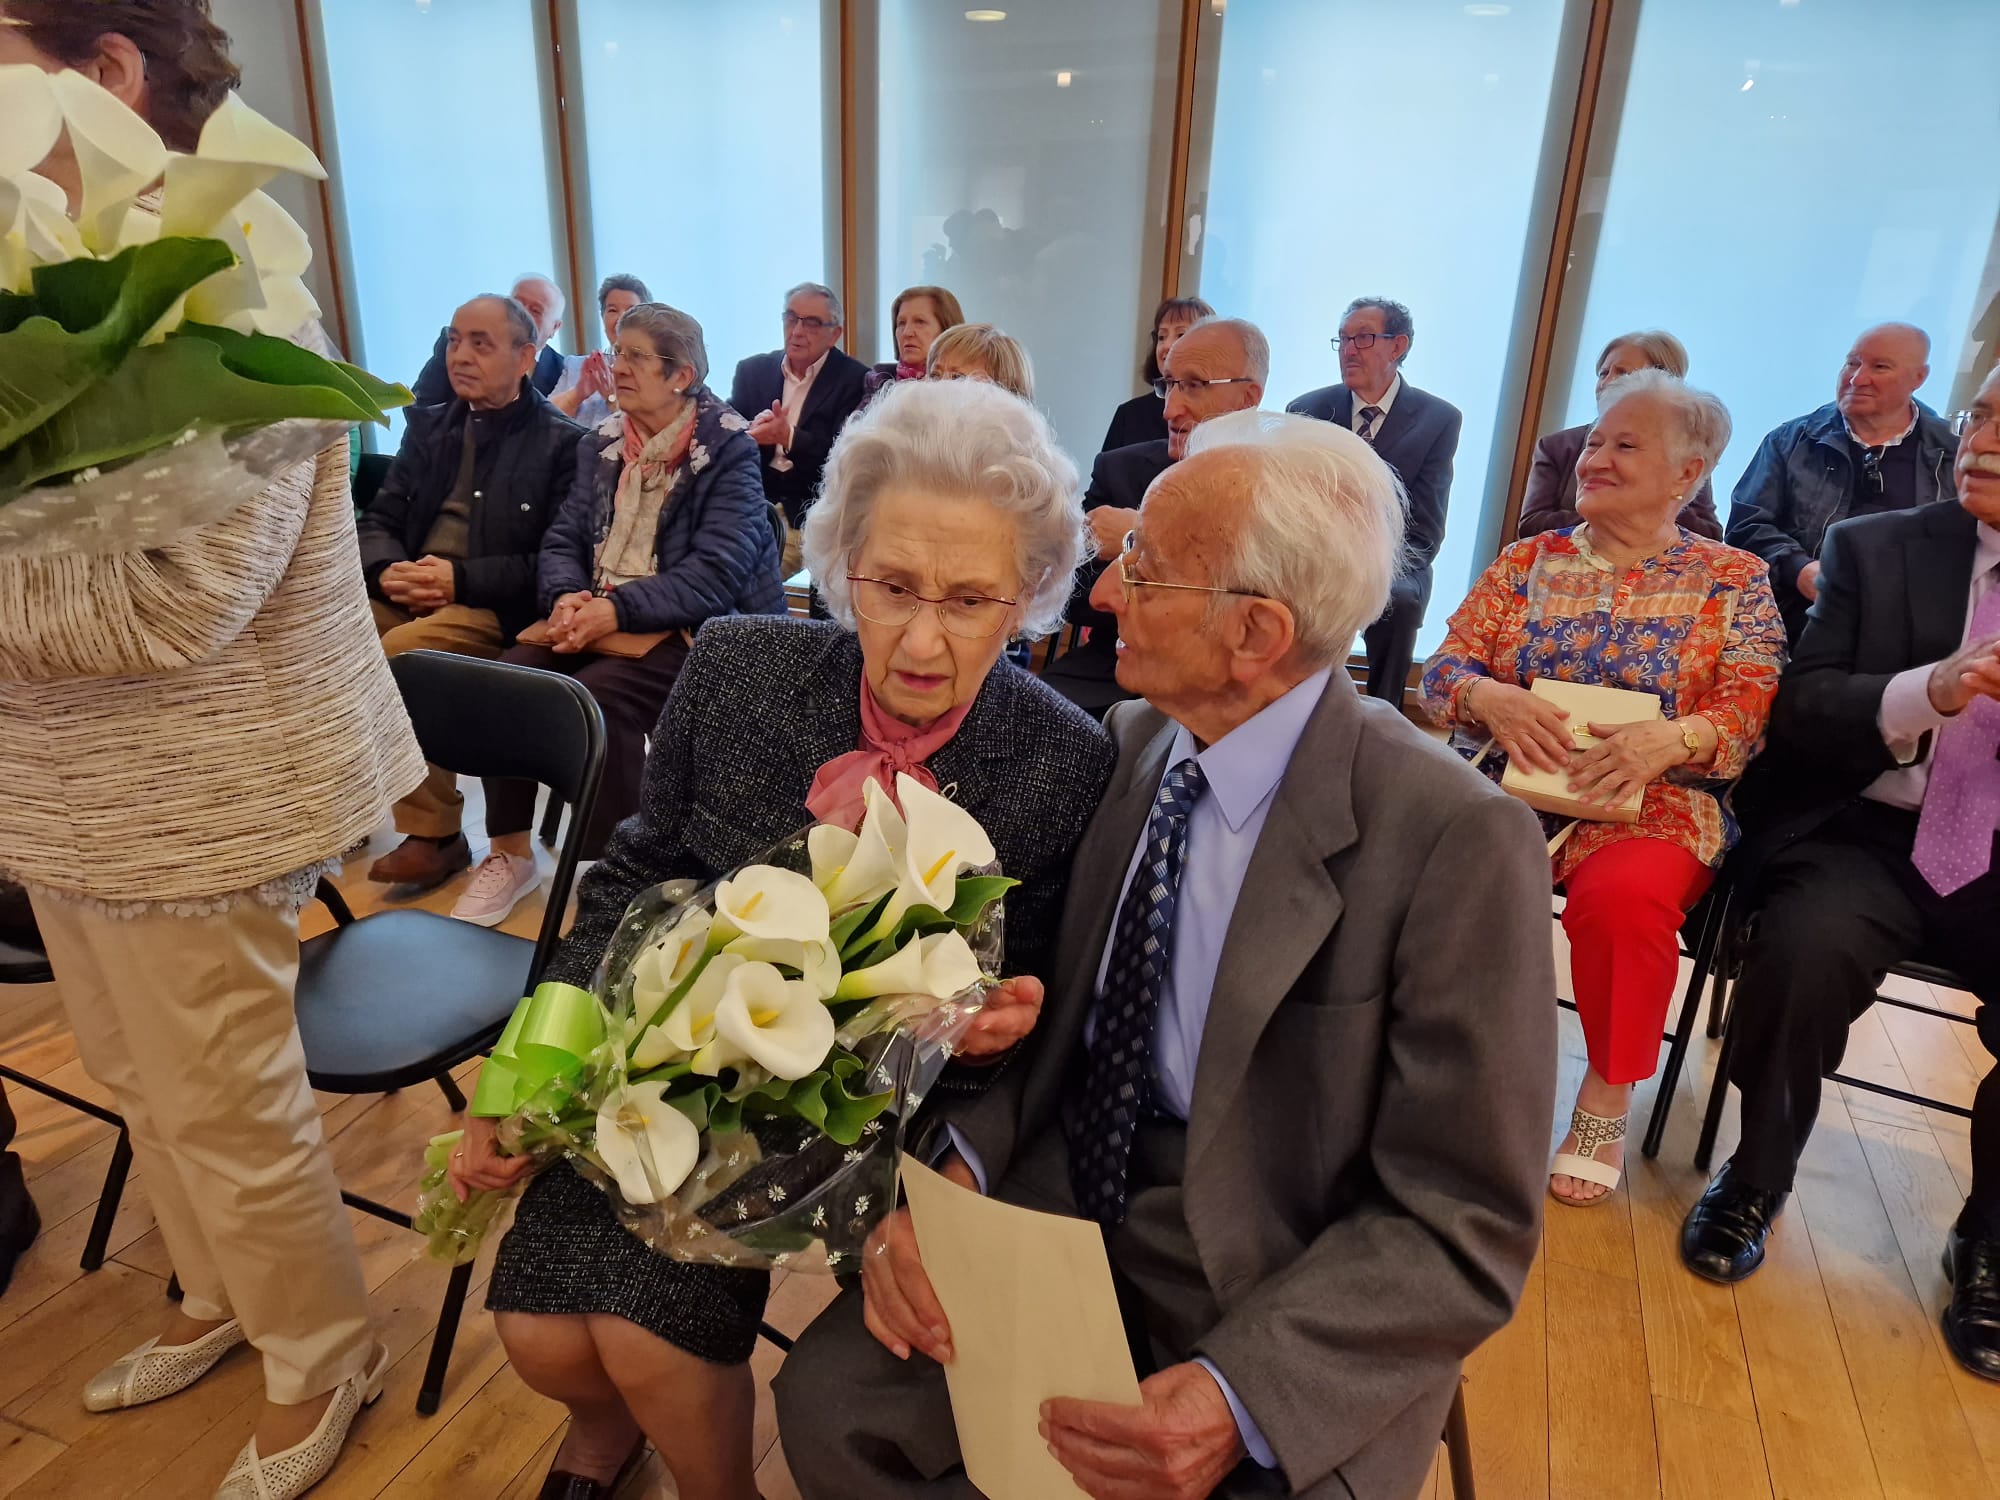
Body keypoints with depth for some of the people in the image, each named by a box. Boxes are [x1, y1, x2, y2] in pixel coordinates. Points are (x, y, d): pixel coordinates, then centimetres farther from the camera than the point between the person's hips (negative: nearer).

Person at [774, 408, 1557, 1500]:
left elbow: (1461, 1226, -15)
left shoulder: (1456, 841, -20)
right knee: (829, 1398, -12)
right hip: (1056, 1209, 4)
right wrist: (952, 1167, -13)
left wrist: (1242, 1396, -27)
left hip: (1277, 1318, -3)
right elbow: (1055, 1008, 4)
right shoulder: (1132, 741, -2)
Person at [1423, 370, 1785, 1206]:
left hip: (1652, 801, -2)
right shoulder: (1527, 561, 13)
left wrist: (1672, 737, -23)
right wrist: (1492, 699, -17)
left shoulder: (1733, 580, 8)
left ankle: (1607, 1095, -8)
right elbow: (1444, 669, 6)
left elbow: (1749, 714, -1)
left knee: (1623, 895, -35)